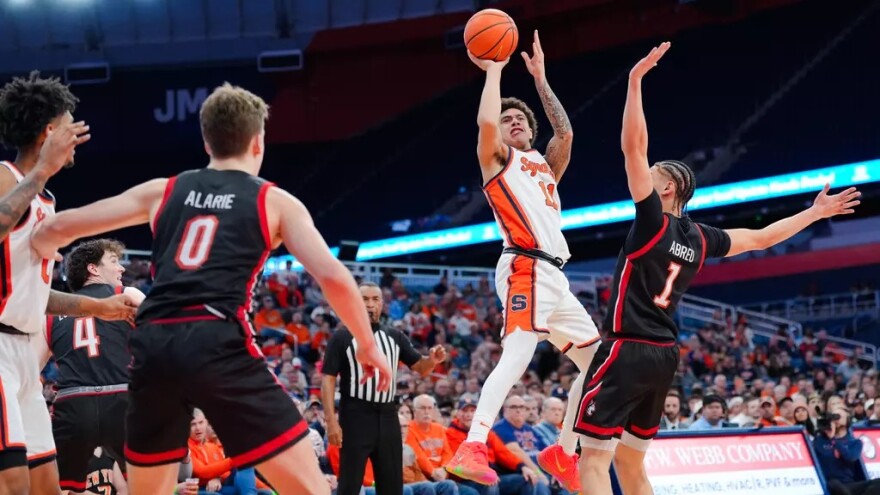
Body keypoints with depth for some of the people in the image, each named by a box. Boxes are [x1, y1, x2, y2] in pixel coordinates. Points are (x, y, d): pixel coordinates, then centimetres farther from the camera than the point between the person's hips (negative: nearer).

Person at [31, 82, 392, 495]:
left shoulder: (163, 191, 21)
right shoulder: (275, 202, 12)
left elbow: (56, 230, 24)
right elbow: (334, 277, 1)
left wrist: (38, 247, 47)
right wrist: (368, 346, 16)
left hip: (152, 344, 4)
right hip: (218, 344, -4)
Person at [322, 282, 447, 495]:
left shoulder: (395, 336, 11)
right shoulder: (342, 337, -2)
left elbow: (420, 368, 14)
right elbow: (328, 379, -6)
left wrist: (432, 360, -11)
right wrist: (331, 420, -15)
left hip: (387, 416, 5)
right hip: (356, 416, -5)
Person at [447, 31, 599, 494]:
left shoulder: (544, 164, 27)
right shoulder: (497, 157, 8)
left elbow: (565, 131, 14)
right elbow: (486, 121, -11)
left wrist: (540, 79, 19)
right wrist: (494, 71, 2)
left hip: (555, 277, 8)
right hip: (527, 269, -8)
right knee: (517, 355, -27)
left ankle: (562, 452, 15)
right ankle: (472, 447, -39)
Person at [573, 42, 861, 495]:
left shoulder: (653, 220, -8)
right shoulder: (700, 238, 11)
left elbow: (633, 146, -15)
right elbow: (761, 238, 24)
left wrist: (635, 81, -15)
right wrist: (815, 213, 36)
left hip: (627, 351, -8)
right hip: (664, 356, 8)